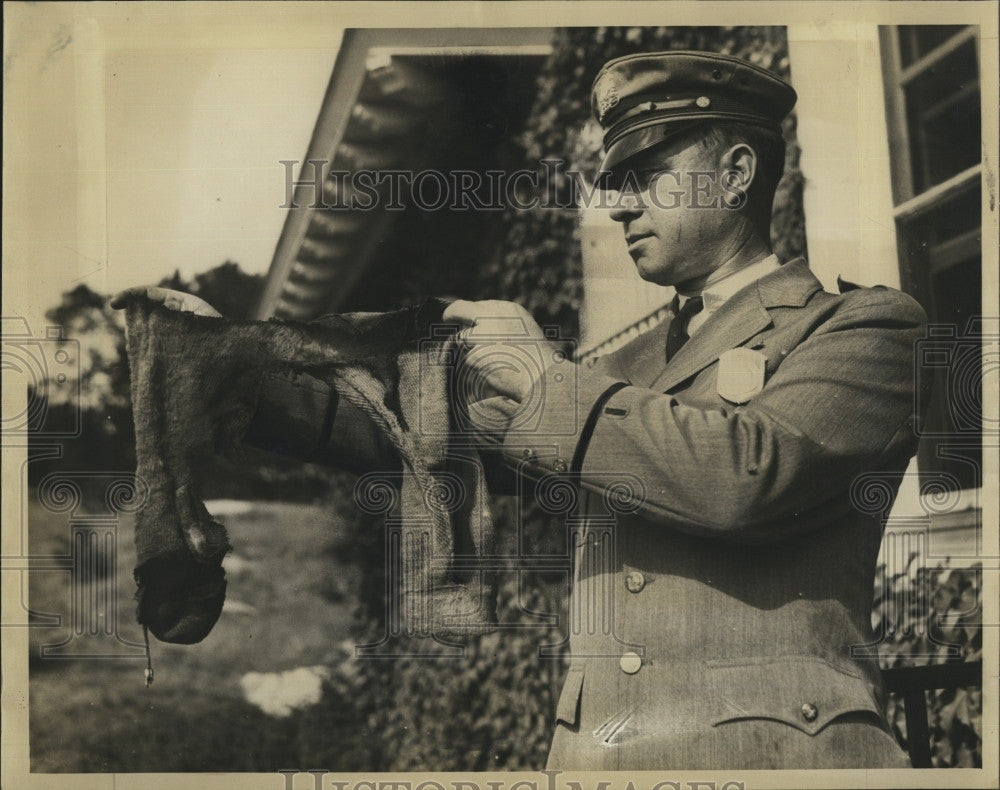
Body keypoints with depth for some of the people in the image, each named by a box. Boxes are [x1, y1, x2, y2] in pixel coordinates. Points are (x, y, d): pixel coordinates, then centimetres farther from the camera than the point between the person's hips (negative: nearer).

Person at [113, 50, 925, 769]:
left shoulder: (865, 326, 2)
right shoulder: (631, 369, 20)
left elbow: (749, 475, -16)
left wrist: (547, 378, -9)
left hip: (764, 751, -5)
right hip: (595, 751, 5)